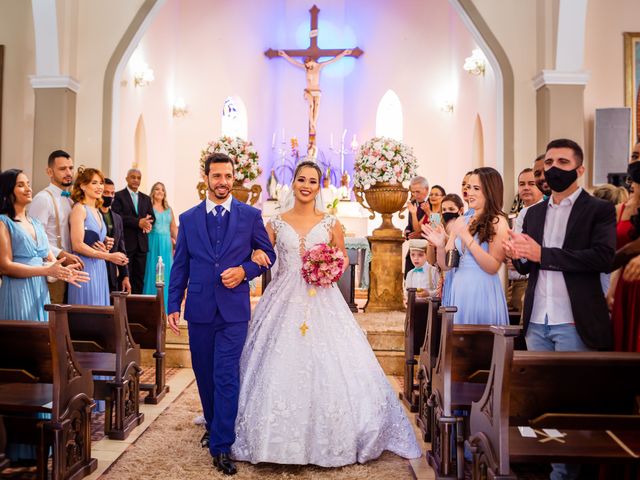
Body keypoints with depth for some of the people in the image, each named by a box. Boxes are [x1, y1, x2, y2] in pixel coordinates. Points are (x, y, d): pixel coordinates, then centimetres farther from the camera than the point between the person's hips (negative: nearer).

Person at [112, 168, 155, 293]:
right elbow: (117, 216, -12)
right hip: (126, 243, -5)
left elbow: (152, 217, 10)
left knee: (139, 277, 6)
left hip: (142, 243, 5)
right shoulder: (119, 196, 1)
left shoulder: (146, 198, 18)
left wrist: (147, 223, -13)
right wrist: (138, 222, -19)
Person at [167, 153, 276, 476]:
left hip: (234, 310, -2)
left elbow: (268, 254, 6)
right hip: (199, 309, 3)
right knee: (205, 375, 15)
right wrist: (173, 305, 3)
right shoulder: (188, 218, 6)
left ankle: (221, 447, 7)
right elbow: (180, 266, 8)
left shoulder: (251, 215, 1)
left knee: (226, 377, -4)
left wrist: (244, 270, -12)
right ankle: (213, 427, 37)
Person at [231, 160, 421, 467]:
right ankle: (280, 440, 17)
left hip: (322, 302, 0)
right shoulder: (276, 223, 6)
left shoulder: (330, 223, 5)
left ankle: (326, 440, 16)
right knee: (279, 369, -1)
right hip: (284, 302, 1)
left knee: (328, 367, -3)